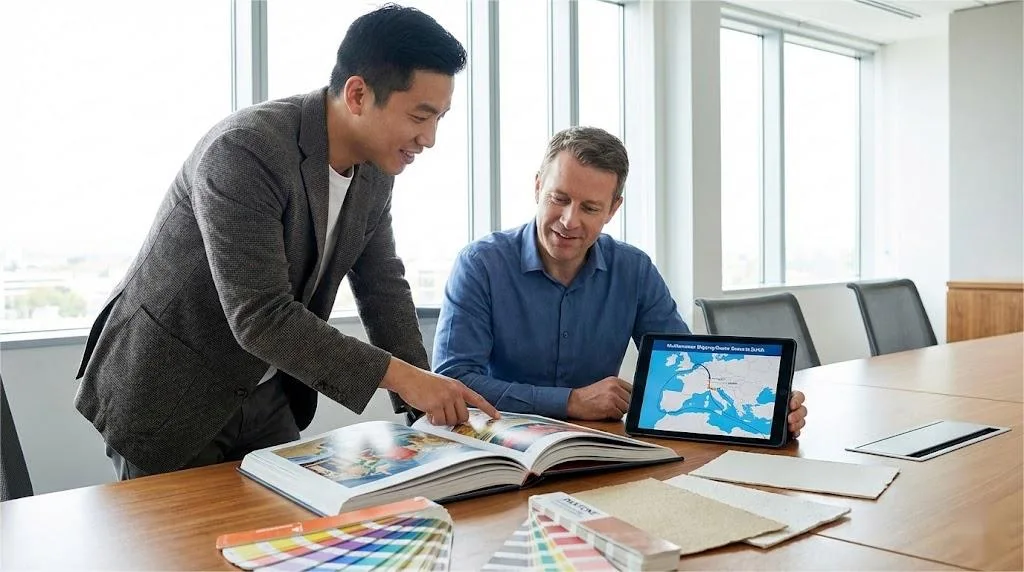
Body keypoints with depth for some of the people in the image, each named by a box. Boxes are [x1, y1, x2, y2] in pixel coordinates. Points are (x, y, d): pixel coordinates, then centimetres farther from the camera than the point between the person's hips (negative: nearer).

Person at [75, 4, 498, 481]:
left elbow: (383, 285, 5)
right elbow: (260, 316, -32)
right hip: (166, 396, -6)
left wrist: (426, 403, -6)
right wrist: (399, 375, -31)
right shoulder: (244, 150, -27)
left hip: (265, 395, 7)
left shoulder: (376, 168, -4)